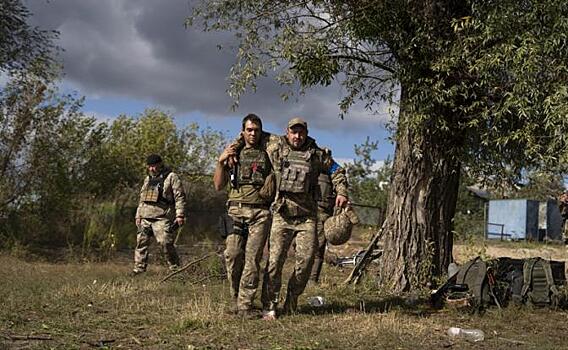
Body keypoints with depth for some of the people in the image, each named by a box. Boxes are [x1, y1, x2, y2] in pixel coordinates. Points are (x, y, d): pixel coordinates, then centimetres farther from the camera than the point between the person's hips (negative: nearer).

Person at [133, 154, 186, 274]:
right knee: (141, 242, 3)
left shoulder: (171, 177, 0)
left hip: (162, 217, -6)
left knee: (165, 243, -13)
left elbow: (180, 197, -7)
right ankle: (139, 268, 10)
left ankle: (175, 268, -1)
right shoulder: (148, 179, 22)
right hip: (145, 217, 7)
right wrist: (138, 215, 21)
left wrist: (180, 215, -15)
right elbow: (142, 198, 27)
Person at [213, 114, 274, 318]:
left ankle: (245, 305, -3)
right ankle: (236, 299, 12)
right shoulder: (234, 154, 14)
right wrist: (221, 161, -2)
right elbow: (218, 186, 9)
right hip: (236, 211, 1)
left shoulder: (268, 154, 12)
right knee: (233, 257, -6)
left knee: (252, 259, -7)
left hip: (260, 212, -1)